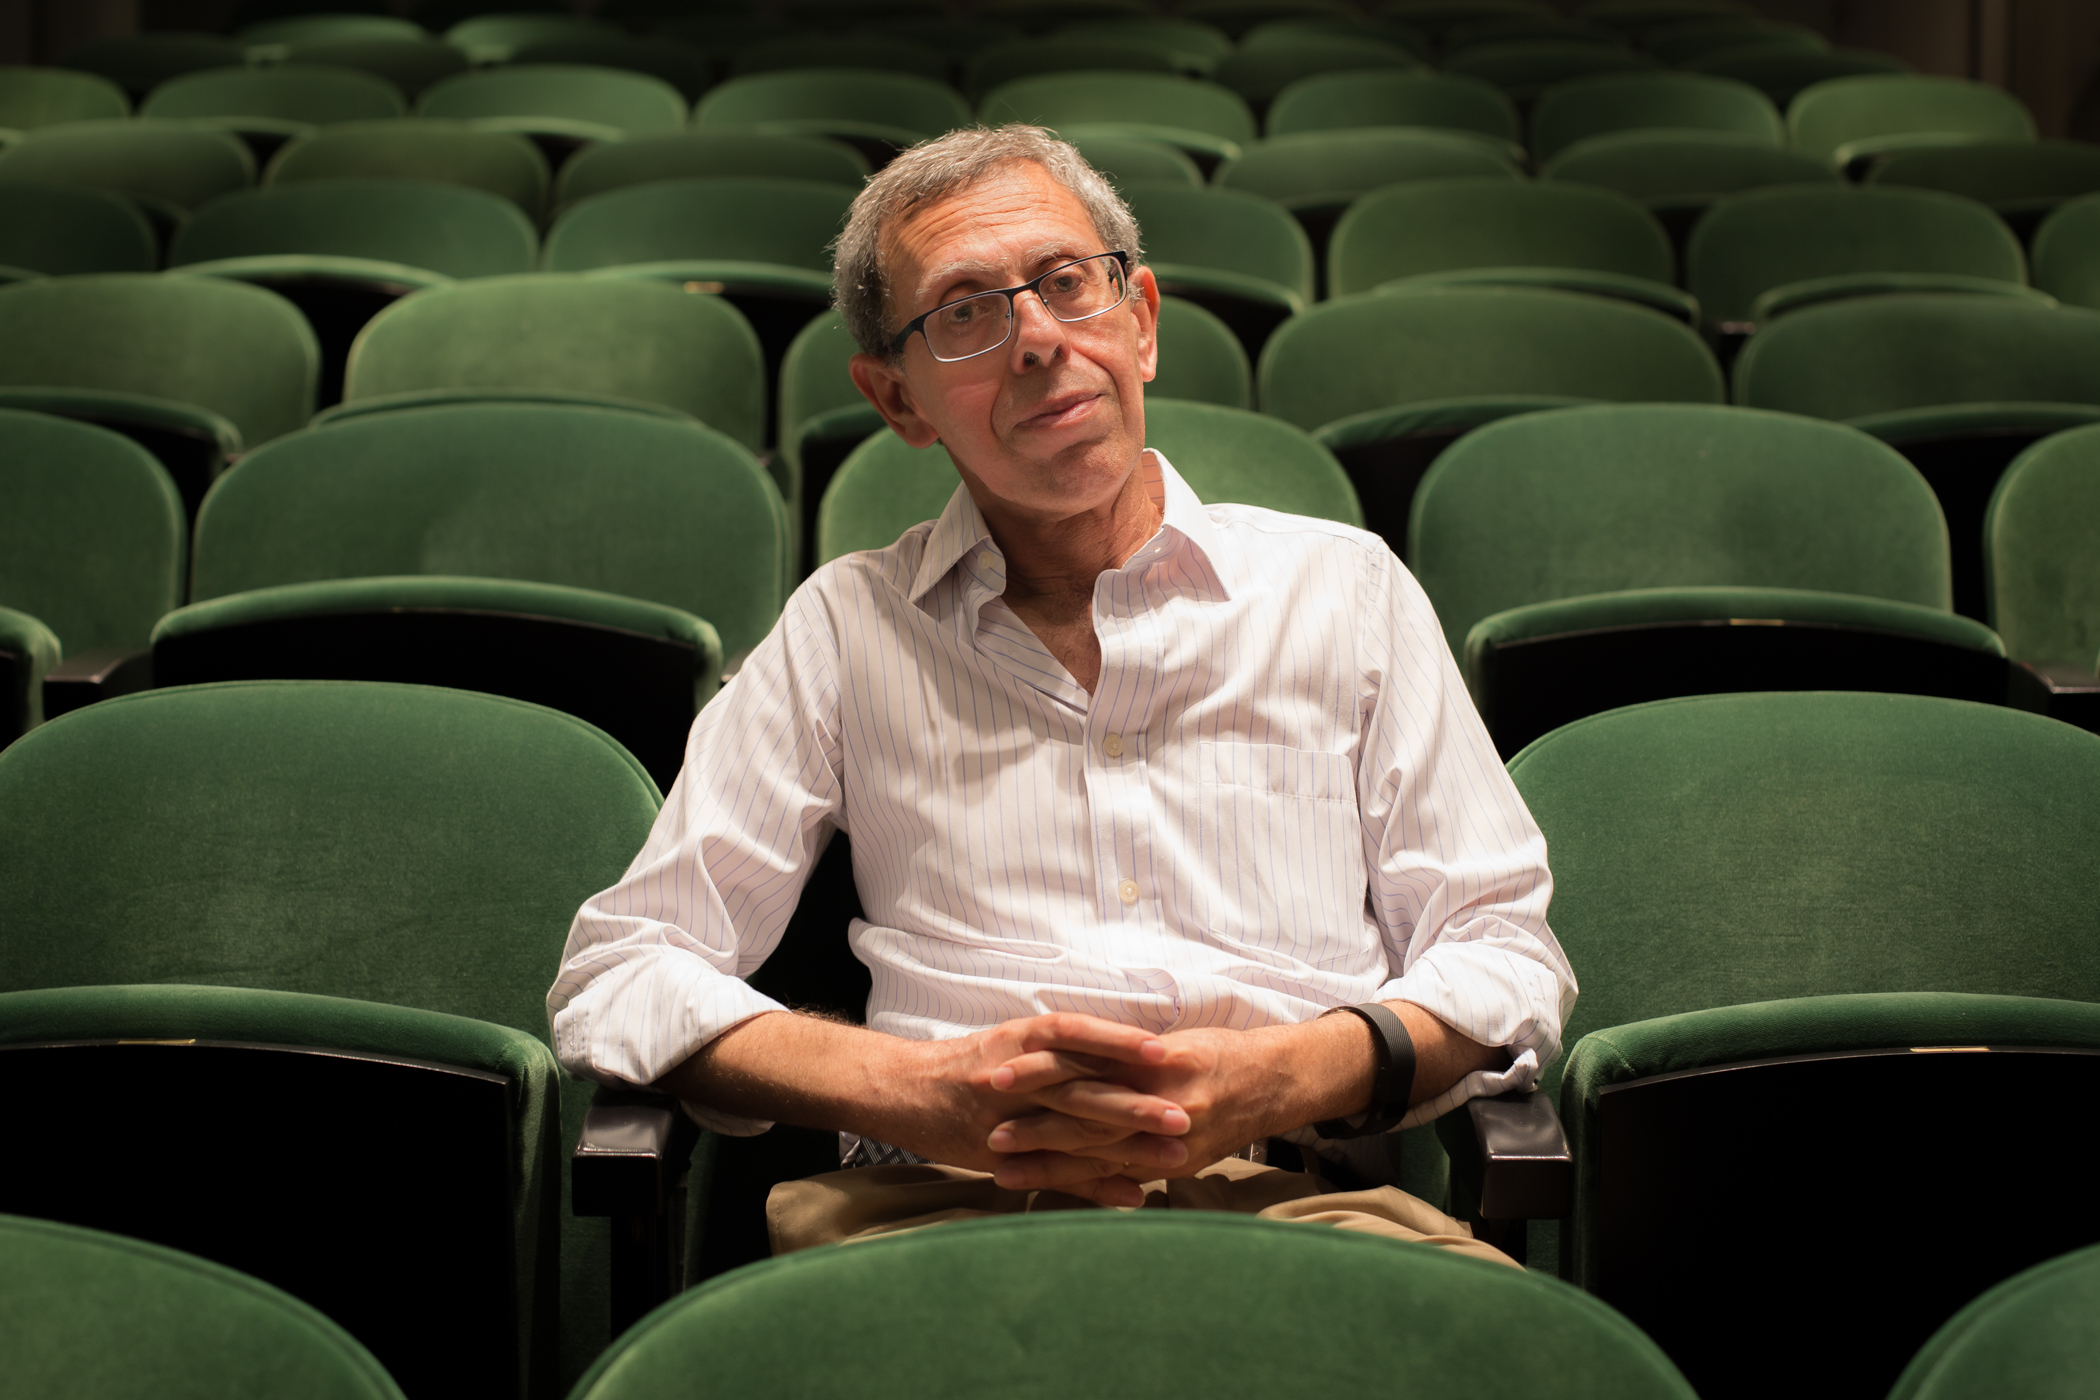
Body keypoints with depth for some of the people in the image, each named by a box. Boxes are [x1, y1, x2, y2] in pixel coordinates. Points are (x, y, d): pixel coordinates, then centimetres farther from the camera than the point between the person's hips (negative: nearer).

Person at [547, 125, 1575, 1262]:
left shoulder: (1345, 589, 17)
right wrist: (923, 1092, -9)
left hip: (1292, 1191, 1)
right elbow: (617, 979, 10)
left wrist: (1280, 1082, -8)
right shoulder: (845, 627, 15)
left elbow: (1508, 956, 14)